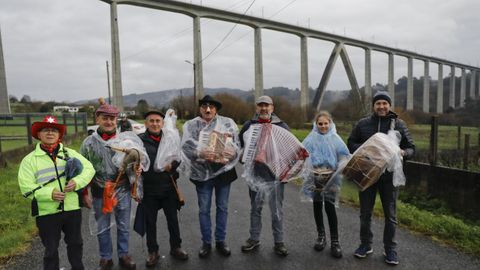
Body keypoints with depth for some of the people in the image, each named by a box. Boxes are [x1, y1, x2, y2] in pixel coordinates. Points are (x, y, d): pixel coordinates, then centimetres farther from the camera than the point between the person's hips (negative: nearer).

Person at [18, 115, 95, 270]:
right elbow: (26, 187, -7)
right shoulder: (30, 159, -2)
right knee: (51, 249, 13)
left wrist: (77, 182, -17)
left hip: (72, 209, 2)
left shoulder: (70, 153, 5)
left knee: (75, 243, 19)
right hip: (47, 213, -2)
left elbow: (89, 169, 1)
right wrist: (50, 193, -22)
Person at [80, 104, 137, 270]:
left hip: (122, 191, 0)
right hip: (100, 193, 0)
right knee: (102, 228, 15)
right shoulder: (89, 143, -5)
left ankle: (123, 255, 34)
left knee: (123, 226, 15)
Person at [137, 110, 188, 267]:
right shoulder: (139, 140, -4)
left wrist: (172, 165, -12)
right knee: (150, 222, 11)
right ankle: (153, 252, 29)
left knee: (173, 219, 14)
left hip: (169, 187, 2)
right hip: (148, 189, -2)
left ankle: (175, 247, 33)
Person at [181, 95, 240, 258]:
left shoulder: (227, 123, 3)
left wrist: (229, 153, -26)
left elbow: (236, 143, -5)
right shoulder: (191, 125, 1)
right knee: (204, 209, 8)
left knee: (222, 207, 12)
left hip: (224, 170, 1)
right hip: (202, 172, -1)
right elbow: (187, 146, -12)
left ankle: (220, 241, 28)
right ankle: (206, 242, 25)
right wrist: (200, 153, -31)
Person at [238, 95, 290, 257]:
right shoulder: (248, 125, 4)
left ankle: (278, 242, 22)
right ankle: (254, 239, 30)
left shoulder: (282, 126, 1)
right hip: (255, 173, 2)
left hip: (276, 174, -1)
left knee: (277, 210, 7)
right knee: (255, 208, 15)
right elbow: (240, 145, 12)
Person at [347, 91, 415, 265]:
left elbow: (411, 148, 4)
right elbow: (351, 144, 7)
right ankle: (366, 244, 29)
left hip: (390, 175, 0)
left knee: (390, 215, 9)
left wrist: (403, 152, -19)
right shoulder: (363, 124, 1)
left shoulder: (399, 124, 1)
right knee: (365, 212, 12)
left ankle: (390, 248, 26)